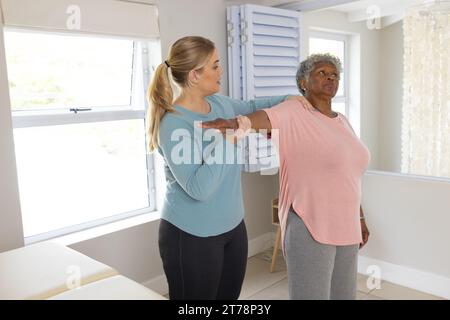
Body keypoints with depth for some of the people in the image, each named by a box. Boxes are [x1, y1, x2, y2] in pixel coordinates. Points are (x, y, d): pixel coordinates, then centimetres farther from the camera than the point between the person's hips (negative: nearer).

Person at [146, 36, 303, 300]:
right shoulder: (174, 124, -22)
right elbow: (198, 188, -29)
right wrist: (227, 139, -26)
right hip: (192, 237, -7)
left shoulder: (220, 104, 1)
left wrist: (288, 99, 12)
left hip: (233, 227, 7)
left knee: (230, 295, 19)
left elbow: (250, 107, 24)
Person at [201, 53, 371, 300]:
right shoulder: (294, 113, -10)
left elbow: (348, 178, 17)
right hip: (309, 228, -8)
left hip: (344, 228, 8)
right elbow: (264, 117, -33)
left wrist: (359, 218, 19)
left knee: (343, 294, 19)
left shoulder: (342, 121, 13)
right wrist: (235, 123, -54)